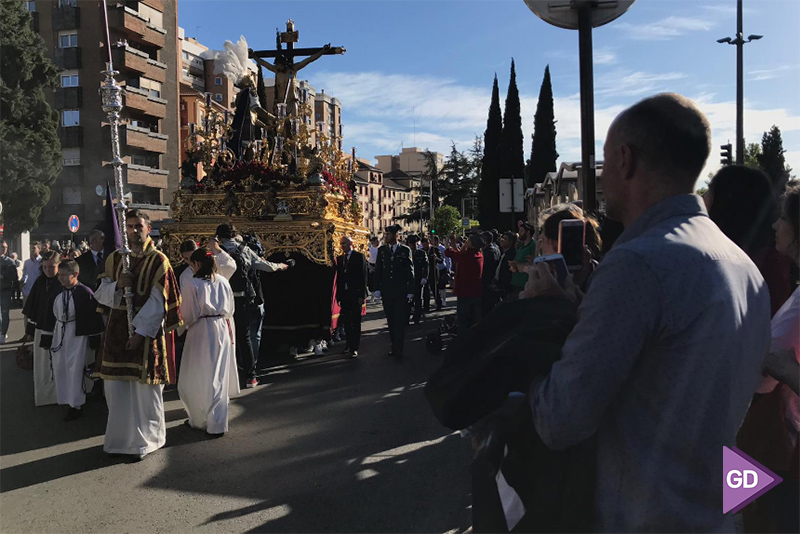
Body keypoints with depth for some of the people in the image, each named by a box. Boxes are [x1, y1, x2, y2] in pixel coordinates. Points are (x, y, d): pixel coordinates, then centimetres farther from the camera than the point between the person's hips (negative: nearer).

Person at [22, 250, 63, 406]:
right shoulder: (40, 282, 6)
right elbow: (31, 307, 11)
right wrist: (29, 330, 11)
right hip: (41, 329, 5)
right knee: (42, 366, 12)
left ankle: (58, 395, 16)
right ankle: (43, 395, 24)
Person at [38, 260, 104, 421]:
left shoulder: (85, 293, -13)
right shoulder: (56, 294, 5)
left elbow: (94, 317, -11)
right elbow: (50, 317, 12)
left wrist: (95, 339, -9)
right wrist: (47, 338, 11)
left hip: (78, 336, -6)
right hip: (59, 335, 6)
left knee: (75, 369, -4)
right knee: (60, 368, 11)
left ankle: (75, 405, 6)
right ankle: (66, 400, 26)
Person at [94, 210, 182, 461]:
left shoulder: (158, 261, -6)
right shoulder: (114, 258, 8)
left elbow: (157, 302, -11)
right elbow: (101, 294, 7)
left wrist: (141, 332, -16)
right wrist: (117, 285, -14)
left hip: (147, 330, -4)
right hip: (118, 329, 4)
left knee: (145, 387, 3)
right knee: (116, 388, 9)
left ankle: (147, 439, 19)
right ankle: (120, 436, 25)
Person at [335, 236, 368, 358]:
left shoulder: (359, 256, -3)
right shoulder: (339, 259, 13)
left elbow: (363, 276, -6)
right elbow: (339, 278, 12)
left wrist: (362, 295, -12)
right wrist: (338, 296, 7)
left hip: (355, 294, -5)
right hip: (344, 295, 5)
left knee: (355, 322, -1)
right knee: (346, 322, 11)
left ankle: (354, 348, 2)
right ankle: (349, 344, 23)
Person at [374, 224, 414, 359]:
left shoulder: (405, 250, -1)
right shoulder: (382, 250, 7)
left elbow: (410, 271, 0)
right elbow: (378, 270, 8)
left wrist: (410, 291, -4)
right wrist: (377, 288, 0)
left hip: (401, 291, -3)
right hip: (386, 291, 3)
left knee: (400, 320, -5)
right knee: (391, 321, 8)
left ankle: (398, 349, -2)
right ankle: (394, 347, 17)